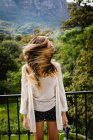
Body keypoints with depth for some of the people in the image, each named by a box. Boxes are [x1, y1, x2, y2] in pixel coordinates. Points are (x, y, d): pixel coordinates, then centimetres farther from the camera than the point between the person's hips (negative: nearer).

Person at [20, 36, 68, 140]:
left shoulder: (55, 67, -15)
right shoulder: (26, 68, -16)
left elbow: (60, 90, -6)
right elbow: (24, 93, -8)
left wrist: (64, 113, -2)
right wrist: (25, 116, -3)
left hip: (53, 108, 1)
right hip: (36, 110, 0)